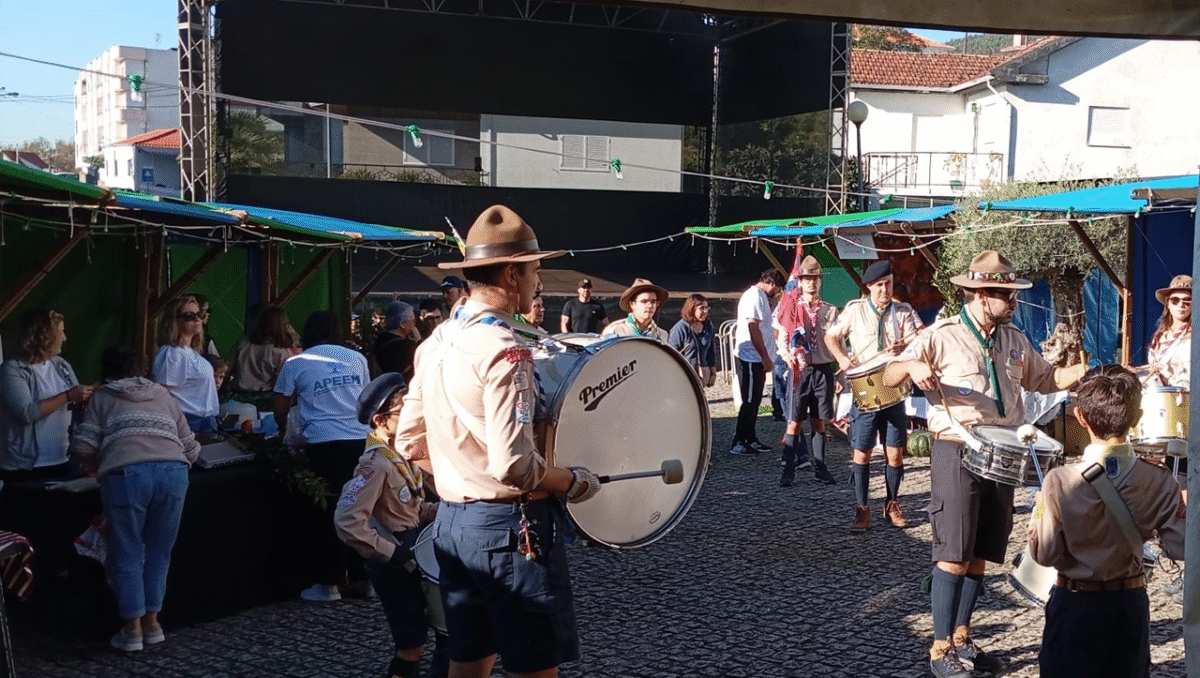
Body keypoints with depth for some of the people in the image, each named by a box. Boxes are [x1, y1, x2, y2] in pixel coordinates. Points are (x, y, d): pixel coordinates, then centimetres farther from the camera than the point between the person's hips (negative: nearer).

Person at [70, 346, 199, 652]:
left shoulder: (102, 397, 22)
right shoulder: (163, 395, 30)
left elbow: (83, 447, 10)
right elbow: (190, 449, 25)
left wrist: (98, 468, 29)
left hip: (126, 474, -2)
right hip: (173, 471, 3)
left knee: (127, 555, 10)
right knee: (158, 552, 18)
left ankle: (133, 629, 11)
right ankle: (152, 622, 21)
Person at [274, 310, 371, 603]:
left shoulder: (295, 363, 6)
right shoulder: (357, 358, 14)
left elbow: (280, 408, 10)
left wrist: (283, 430, 30)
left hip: (324, 444, -3)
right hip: (361, 439, 3)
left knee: (327, 513, 4)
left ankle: (329, 584, 7)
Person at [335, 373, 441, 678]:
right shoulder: (376, 464, -22)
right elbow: (347, 521, -29)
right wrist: (390, 553, -25)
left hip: (415, 551, 9)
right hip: (394, 561, -9)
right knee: (411, 644, -1)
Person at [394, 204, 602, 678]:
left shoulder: (437, 342, 7)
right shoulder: (504, 350, -19)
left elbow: (409, 443, 12)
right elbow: (513, 464, -26)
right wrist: (576, 482, -11)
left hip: (452, 520, 9)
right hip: (509, 526, -9)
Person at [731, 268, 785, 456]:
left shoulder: (759, 296, 17)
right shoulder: (755, 296, -16)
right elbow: (753, 328, -22)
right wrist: (765, 356, -18)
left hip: (756, 358, 10)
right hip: (751, 358, -10)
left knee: (754, 400, 15)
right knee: (750, 401, -6)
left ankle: (750, 439, 23)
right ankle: (738, 443, -2)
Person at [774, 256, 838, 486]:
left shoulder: (830, 310, 8)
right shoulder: (791, 307, 2)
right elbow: (781, 339, -1)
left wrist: (842, 375, -1)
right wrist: (786, 354, -20)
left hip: (823, 369, 2)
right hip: (799, 369, -2)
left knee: (819, 421, 8)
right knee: (795, 422, -3)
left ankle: (819, 468, 17)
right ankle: (789, 471, 1)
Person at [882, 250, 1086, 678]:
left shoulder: (1015, 341, 11)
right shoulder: (942, 336, -7)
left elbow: (1046, 379, 22)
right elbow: (888, 377, -10)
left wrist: (1084, 371, 5)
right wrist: (911, 366, -32)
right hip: (957, 455, -6)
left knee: (981, 556, 12)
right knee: (953, 558, -5)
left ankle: (962, 638, 25)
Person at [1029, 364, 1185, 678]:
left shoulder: (1059, 482, -21)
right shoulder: (1159, 482, -13)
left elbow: (1045, 553, -15)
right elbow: (1179, 546, -8)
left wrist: (1038, 510, 0)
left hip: (1075, 604, -2)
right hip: (1130, 604, 3)